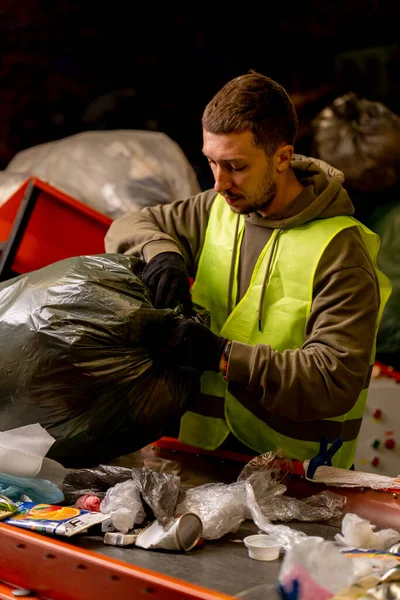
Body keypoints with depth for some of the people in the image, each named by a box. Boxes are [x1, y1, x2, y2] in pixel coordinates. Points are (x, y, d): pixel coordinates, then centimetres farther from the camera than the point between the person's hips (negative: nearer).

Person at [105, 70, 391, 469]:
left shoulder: (339, 249, -12)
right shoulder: (216, 210, 7)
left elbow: (337, 380, -19)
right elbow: (128, 227, 16)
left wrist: (223, 356, -26)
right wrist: (161, 253, -7)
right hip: (205, 444, 4)